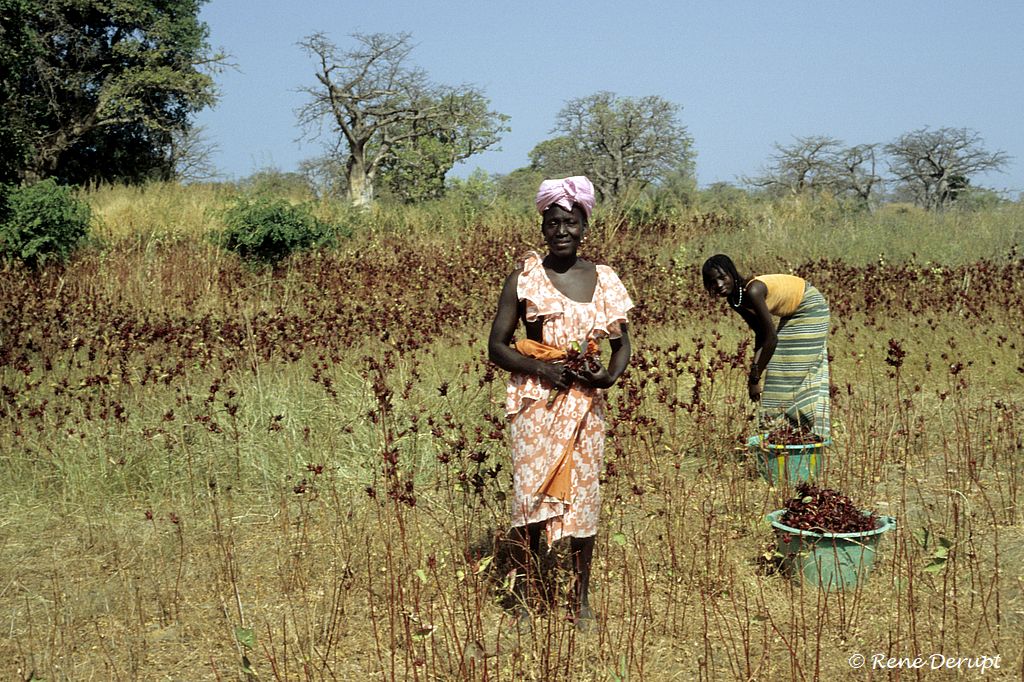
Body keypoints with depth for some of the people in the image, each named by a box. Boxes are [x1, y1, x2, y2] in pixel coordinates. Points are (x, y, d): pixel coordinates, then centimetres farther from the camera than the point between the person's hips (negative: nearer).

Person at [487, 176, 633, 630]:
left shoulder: (604, 280, 6)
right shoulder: (525, 276, -2)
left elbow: (622, 343, 12)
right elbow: (497, 345, -1)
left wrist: (609, 375, -9)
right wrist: (541, 368, -16)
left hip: (584, 404, 3)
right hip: (535, 401, -3)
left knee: (583, 495, 7)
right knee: (530, 496, -4)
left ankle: (581, 600, 19)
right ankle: (521, 599, 10)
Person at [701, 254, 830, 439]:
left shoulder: (752, 291, -35)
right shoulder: (735, 299, -10)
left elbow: (771, 338, -36)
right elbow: (761, 335, -2)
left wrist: (755, 378, -33)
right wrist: (755, 368, -14)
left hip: (810, 307, -8)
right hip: (791, 314, 9)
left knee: (802, 372, -9)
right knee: (780, 372, 8)